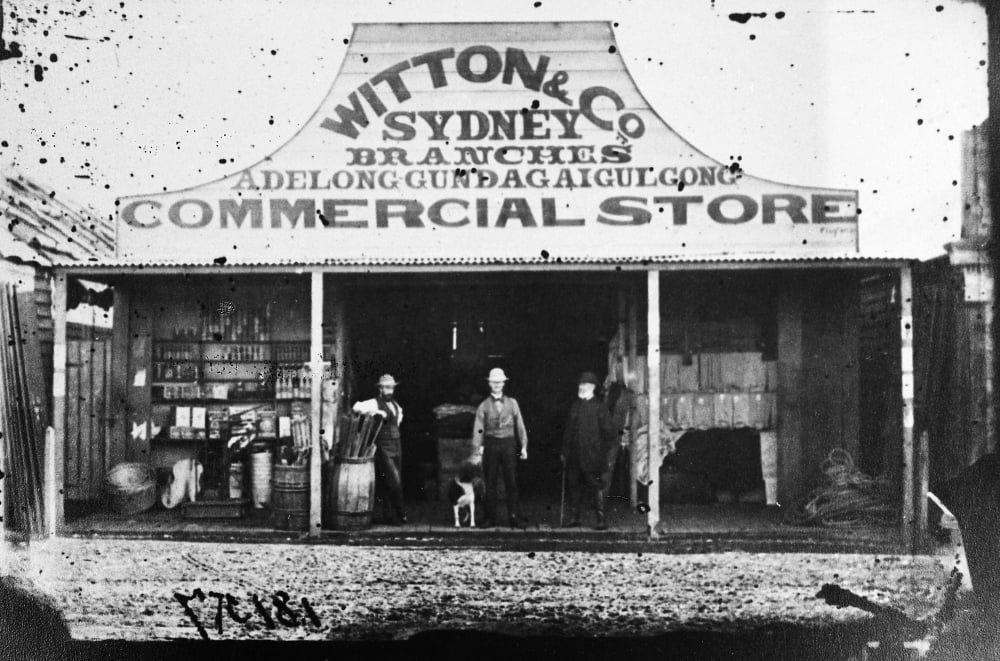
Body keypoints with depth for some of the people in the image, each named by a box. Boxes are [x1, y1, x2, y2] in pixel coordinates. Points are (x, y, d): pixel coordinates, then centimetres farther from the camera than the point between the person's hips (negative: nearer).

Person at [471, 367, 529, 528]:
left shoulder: (512, 403, 8)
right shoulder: (484, 406, 5)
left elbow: (520, 426, 9)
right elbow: (478, 430, 2)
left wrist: (523, 446, 3)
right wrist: (477, 453, -4)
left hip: (508, 444, 0)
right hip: (491, 445, 0)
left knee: (511, 482, -2)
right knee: (491, 483, 2)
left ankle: (513, 516, 3)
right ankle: (490, 518, 8)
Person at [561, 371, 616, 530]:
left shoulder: (599, 407, -2)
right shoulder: (574, 406, 14)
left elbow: (609, 430, -3)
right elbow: (568, 429, 17)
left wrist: (605, 452, -5)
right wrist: (565, 451, 11)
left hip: (592, 455, -5)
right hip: (574, 456, 5)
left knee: (596, 487, -4)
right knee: (573, 485, 8)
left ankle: (602, 520, 0)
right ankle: (574, 517, 17)